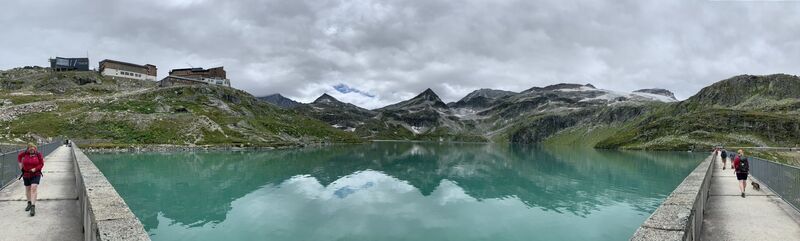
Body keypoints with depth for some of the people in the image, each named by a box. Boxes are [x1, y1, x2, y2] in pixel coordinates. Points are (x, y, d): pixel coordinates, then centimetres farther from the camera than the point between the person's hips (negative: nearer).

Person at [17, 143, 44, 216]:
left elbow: (41, 164, -7)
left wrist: (35, 169, -20)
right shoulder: (25, 153, -3)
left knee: (33, 189, -17)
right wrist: (20, 163, 8)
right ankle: (29, 203, 38)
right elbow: (19, 156, 19)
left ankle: (33, 207, -20)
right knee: (27, 189, 17)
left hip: (36, 175, -4)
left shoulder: (38, 154, -10)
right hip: (26, 175, 4)